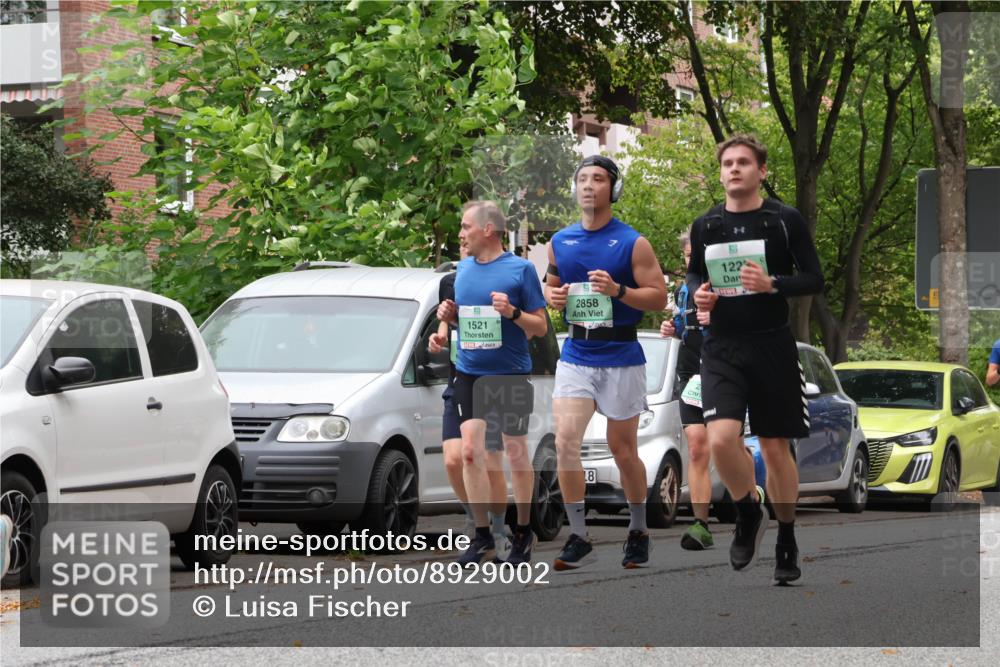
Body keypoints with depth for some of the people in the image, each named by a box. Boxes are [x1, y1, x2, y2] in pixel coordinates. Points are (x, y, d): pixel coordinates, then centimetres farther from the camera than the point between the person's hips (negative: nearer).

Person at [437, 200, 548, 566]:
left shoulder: (520, 269, -7)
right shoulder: (463, 268, 9)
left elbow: (541, 327, -5)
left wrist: (512, 312, -22)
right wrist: (449, 315, -1)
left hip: (511, 374, -4)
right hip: (469, 372, 4)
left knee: (516, 454, 4)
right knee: (470, 451, -5)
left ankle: (523, 532, 18)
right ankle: (482, 534, 2)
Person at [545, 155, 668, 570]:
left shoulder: (632, 243, -4)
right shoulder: (560, 243, 9)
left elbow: (659, 297, -6)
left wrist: (618, 290, -22)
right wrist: (553, 297, -1)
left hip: (621, 358, -3)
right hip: (576, 356, 3)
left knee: (622, 450, 6)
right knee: (565, 442, -13)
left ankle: (638, 532, 25)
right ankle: (578, 539, -8)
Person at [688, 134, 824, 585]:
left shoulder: (786, 221, -3)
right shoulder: (705, 226, 6)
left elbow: (814, 279, -3)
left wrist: (771, 284, -21)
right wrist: (698, 293, -3)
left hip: (772, 345, -2)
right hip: (722, 348, 2)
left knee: (776, 449, 6)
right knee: (721, 438, -18)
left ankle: (786, 542, 23)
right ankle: (748, 512, 10)